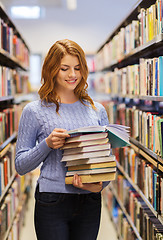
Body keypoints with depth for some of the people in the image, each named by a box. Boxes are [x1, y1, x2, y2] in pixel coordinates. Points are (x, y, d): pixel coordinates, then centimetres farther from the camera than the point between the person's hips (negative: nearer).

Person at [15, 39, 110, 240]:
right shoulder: (34, 111, -1)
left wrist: (100, 184, -9)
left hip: (90, 202, 3)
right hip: (52, 202, -3)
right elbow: (21, 166, 0)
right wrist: (47, 144, -16)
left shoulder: (97, 110, 8)